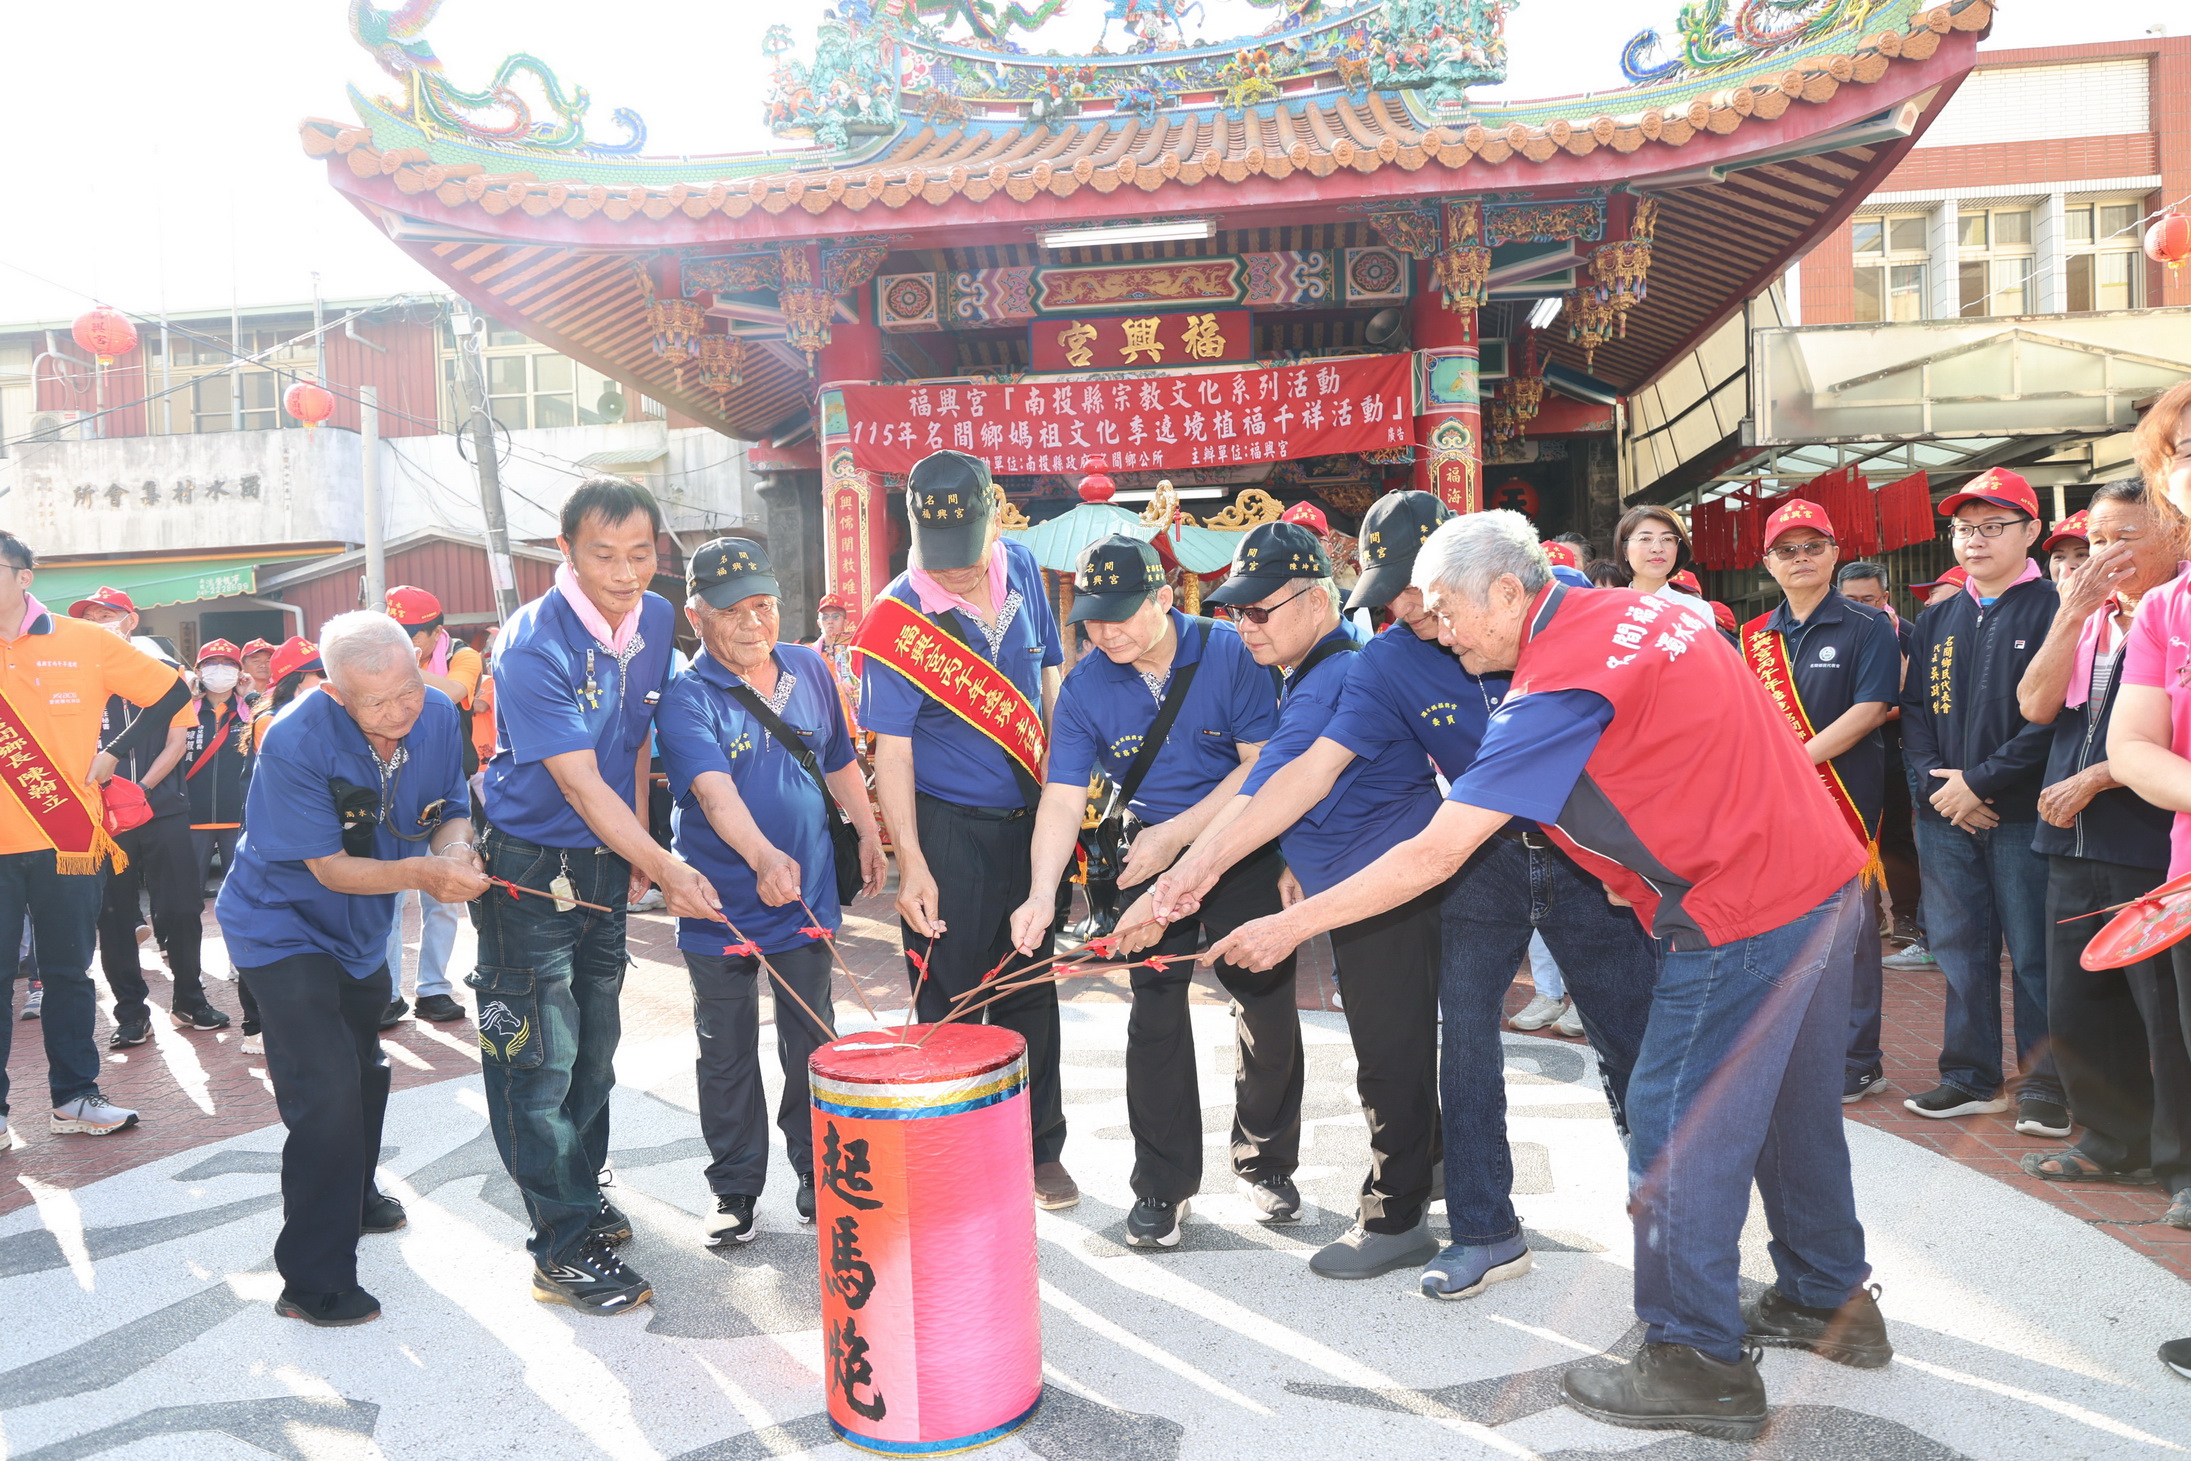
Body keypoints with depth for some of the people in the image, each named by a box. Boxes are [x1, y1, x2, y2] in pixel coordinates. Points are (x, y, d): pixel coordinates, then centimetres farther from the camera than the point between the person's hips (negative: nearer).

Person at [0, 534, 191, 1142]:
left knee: (68, 971, 11)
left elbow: (172, 692, 7)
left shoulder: (85, 643, 1)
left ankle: (73, 1097, 21)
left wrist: (116, 752, 2)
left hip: (68, 838, 0)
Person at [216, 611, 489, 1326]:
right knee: (328, 1091, -16)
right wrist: (423, 874, -41)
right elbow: (330, 867, -27)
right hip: (282, 924, -7)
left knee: (366, 1072, 25)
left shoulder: (437, 715, -17)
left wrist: (454, 848, -28)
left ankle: (353, 1199, 51)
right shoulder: (296, 742, -33)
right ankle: (314, 1284, -3)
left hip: (360, 927, 7)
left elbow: (451, 810, -5)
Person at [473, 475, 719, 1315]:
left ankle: (583, 1192, 34)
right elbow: (581, 784, -26)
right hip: (529, 867, -6)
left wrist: (638, 847, 9)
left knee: (595, 1047, 17)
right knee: (540, 1058, -2)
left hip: (607, 863, 7)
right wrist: (668, 871, -31)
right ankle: (567, 1249, 7)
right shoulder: (533, 646, -23)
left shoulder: (656, 621, -1)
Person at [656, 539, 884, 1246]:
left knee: (813, 1043, 13)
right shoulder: (685, 700, -14)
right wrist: (763, 856, -47)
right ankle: (734, 1188, 25)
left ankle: (817, 1174, 30)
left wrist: (869, 837, 19)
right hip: (721, 909, -3)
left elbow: (840, 763, 16)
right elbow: (713, 789, -31)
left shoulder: (809, 670, 3)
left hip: (807, 896, 4)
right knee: (727, 1055, 10)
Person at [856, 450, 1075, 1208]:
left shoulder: (1021, 569, -1)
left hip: (1027, 815, 5)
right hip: (947, 827, -4)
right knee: (948, 1003, 5)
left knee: (1030, 991, 14)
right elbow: (892, 749, -15)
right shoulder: (897, 619, -16)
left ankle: (1039, 1152, 29)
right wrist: (911, 863, -21)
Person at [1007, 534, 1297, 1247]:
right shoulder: (1084, 689, -8)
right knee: (1156, 1013, -3)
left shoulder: (1230, 652, -14)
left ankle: (1266, 1163, 24)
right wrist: (1042, 893, -27)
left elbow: (1262, 764, -14)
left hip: (1245, 847, -1)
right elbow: (1063, 797, -12)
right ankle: (1164, 1184, 11)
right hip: (1150, 856, 1)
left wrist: (1176, 833, -19)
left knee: (1267, 1006, 3)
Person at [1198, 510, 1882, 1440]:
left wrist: (1291, 925, -14)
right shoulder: (1636, 607, 7)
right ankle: (1831, 1302, 39)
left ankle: (1700, 1365, 13)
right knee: (1791, 1106, 22)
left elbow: (1433, 856, -20)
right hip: (1825, 876, 10)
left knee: (1678, 1128, 1)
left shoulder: (1559, 685, -20)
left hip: (1742, 914, -10)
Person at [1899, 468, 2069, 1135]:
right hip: (1945, 812, 5)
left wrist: (1981, 781, -14)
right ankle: (1970, 1078, 19)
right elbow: (1914, 711, 11)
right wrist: (1936, 780, -5)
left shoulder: (2052, 611, -3)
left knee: (2034, 953, 0)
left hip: (2022, 812, -5)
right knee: (1959, 948, 9)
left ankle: (2044, 1085, 11)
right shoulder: (1936, 622, 15)